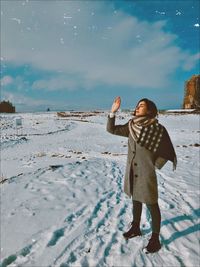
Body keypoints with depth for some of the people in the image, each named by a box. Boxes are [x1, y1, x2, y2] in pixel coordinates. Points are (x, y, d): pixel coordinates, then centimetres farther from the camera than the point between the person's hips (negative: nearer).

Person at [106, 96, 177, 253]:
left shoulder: (158, 129, -15)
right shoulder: (131, 126, 0)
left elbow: (168, 152, -8)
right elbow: (111, 129, 4)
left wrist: (154, 165, -8)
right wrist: (113, 111, -6)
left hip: (146, 173, -5)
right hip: (132, 172, 6)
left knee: (152, 206, 9)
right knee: (136, 202, 22)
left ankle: (155, 238, 27)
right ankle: (135, 228, 42)